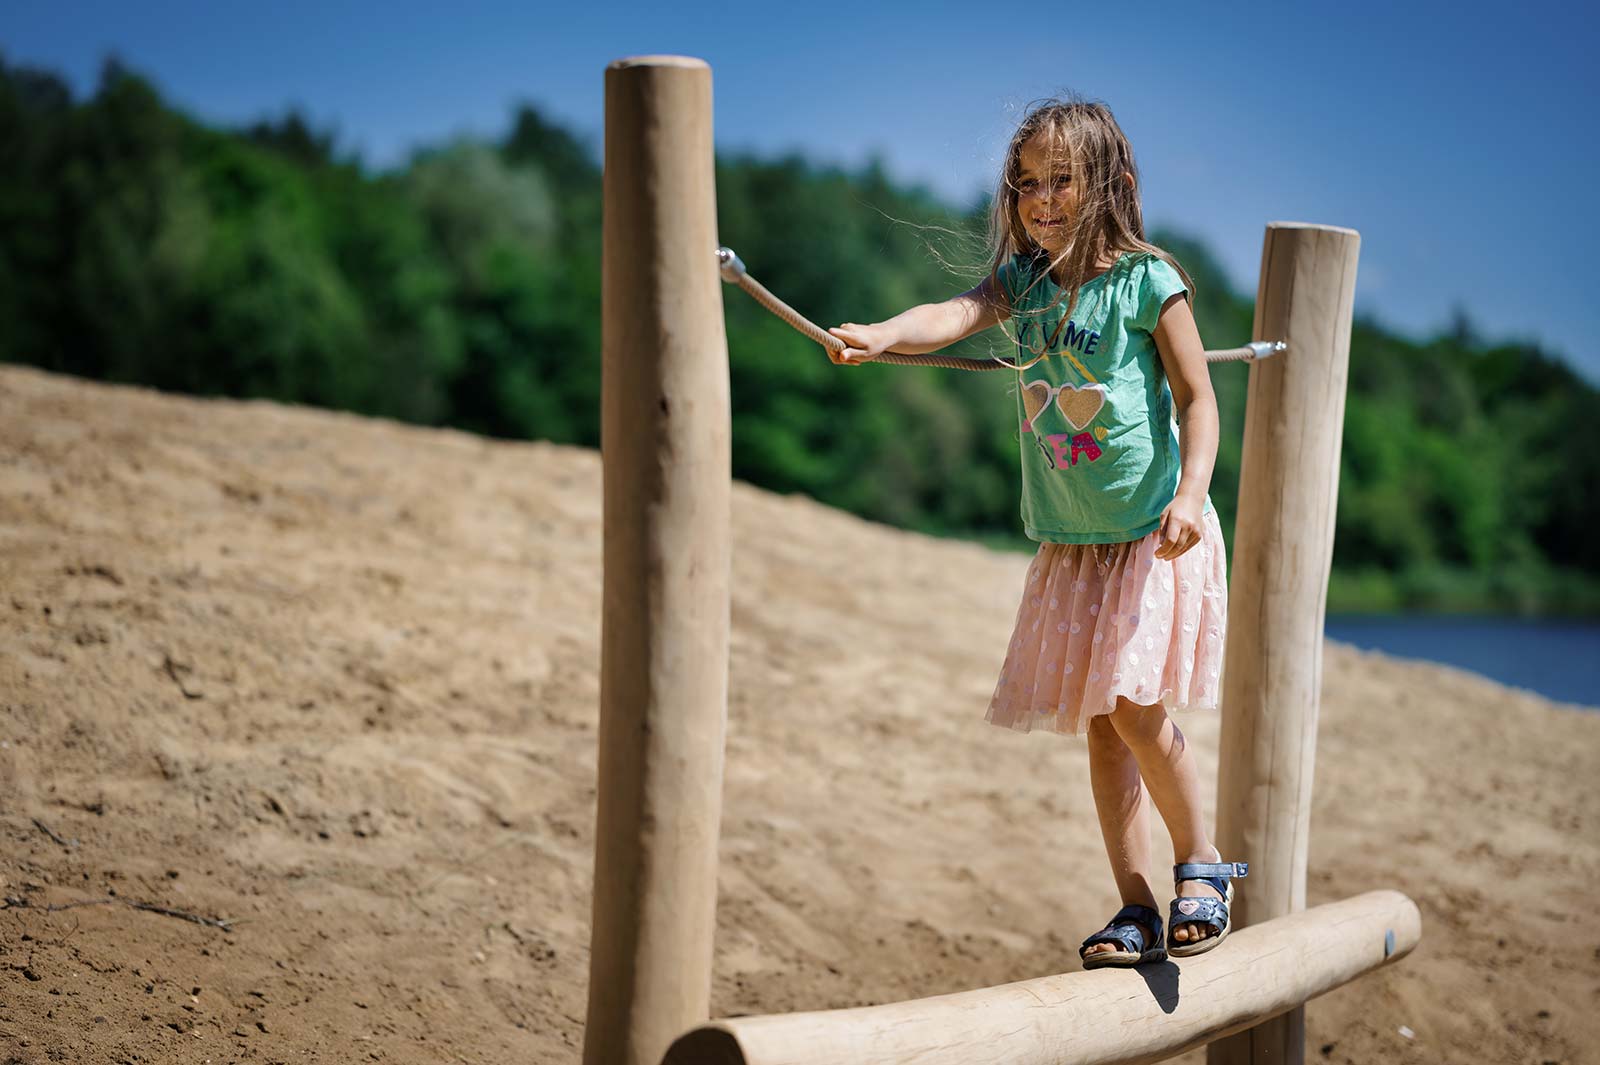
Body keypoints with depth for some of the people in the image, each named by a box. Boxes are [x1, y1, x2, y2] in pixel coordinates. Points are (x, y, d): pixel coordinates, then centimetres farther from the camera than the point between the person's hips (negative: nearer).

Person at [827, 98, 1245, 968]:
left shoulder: (1146, 282, -7)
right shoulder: (1024, 281, 4)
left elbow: (1196, 397, -6)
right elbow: (956, 315, -15)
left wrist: (1189, 493, -21)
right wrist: (881, 335, -36)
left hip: (1153, 537, -5)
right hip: (1069, 545, 5)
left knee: (1134, 705, -13)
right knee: (1098, 724, 6)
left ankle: (1200, 862, 8)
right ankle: (1136, 906, 13)